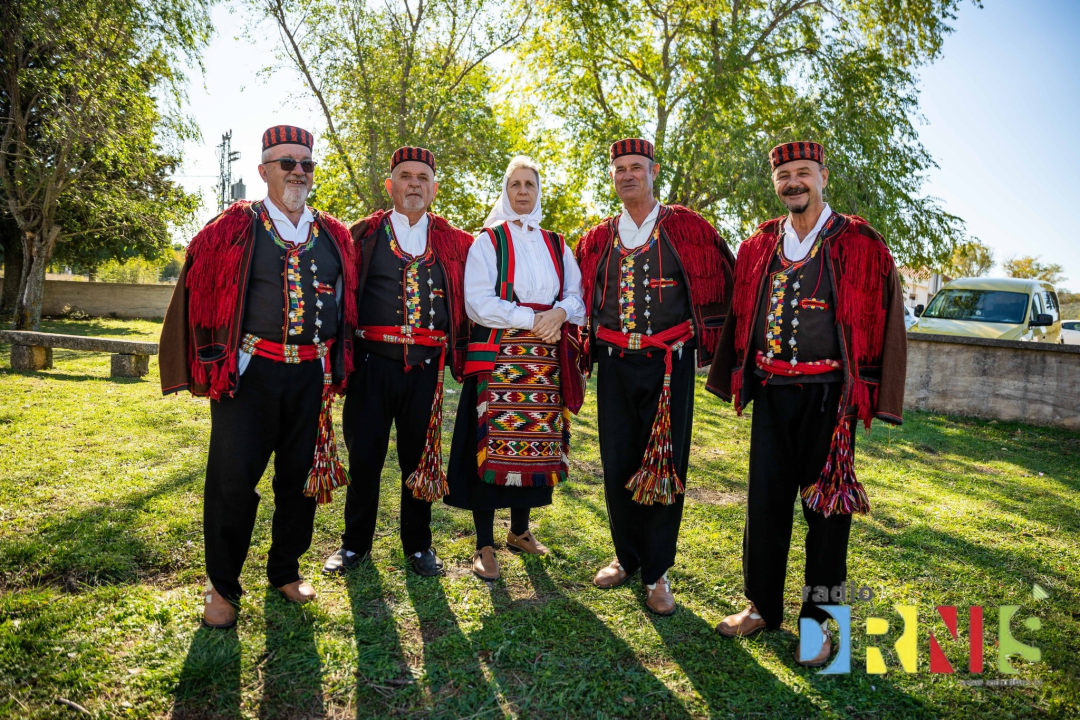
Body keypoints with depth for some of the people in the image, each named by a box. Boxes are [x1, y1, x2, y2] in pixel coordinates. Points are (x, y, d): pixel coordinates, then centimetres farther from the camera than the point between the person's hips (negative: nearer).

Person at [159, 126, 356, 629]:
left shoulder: (335, 237, 11)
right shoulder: (232, 229, 2)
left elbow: (346, 303, 17)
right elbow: (196, 297, 4)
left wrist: (338, 366, 12)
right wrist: (208, 363, 1)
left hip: (311, 376, 3)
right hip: (248, 373, -3)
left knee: (300, 476, 11)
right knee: (231, 479, -1)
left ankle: (285, 571, 31)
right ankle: (222, 586, 19)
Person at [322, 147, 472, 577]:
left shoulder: (455, 242, 10)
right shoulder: (363, 235, 6)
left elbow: (467, 300, 14)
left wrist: (458, 355, 8)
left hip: (427, 368, 1)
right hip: (372, 363, -1)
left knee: (421, 458, 9)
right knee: (364, 456, 7)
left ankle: (418, 545, 26)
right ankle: (355, 542, 25)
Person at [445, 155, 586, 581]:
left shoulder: (556, 246, 16)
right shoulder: (488, 241, 3)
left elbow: (577, 296, 11)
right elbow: (477, 302, -7)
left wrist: (559, 313, -11)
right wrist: (530, 318, -14)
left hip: (543, 360, 4)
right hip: (497, 357, -4)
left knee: (535, 444, 7)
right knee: (490, 445, -5)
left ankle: (520, 530, 25)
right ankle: (485, 545, 6)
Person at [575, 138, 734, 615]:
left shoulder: (687, 229, 1)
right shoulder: (598, 240, 9)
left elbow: (719, 285, 6)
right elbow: (583, 302, 18)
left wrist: (707, 345, 4)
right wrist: (586, 354, 14)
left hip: (669, 364, -2)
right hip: (615, 364, 3)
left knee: (665, 466, 2)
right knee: (617, 464, 7)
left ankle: (657, 572, 17)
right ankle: (627, 557, 28)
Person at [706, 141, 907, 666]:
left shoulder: (859, 244, -2)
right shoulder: (759, 247, 9)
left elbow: (885, 322, -2)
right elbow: (740, 316, 15)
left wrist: (870, 395, -8)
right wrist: (738, 380, 11)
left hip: (827, 396, -3)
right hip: (770, 392, 3)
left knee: (826, 505, 6)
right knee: (765, 500, 9)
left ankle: (818, 619, 21)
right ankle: (764, 606, 25)